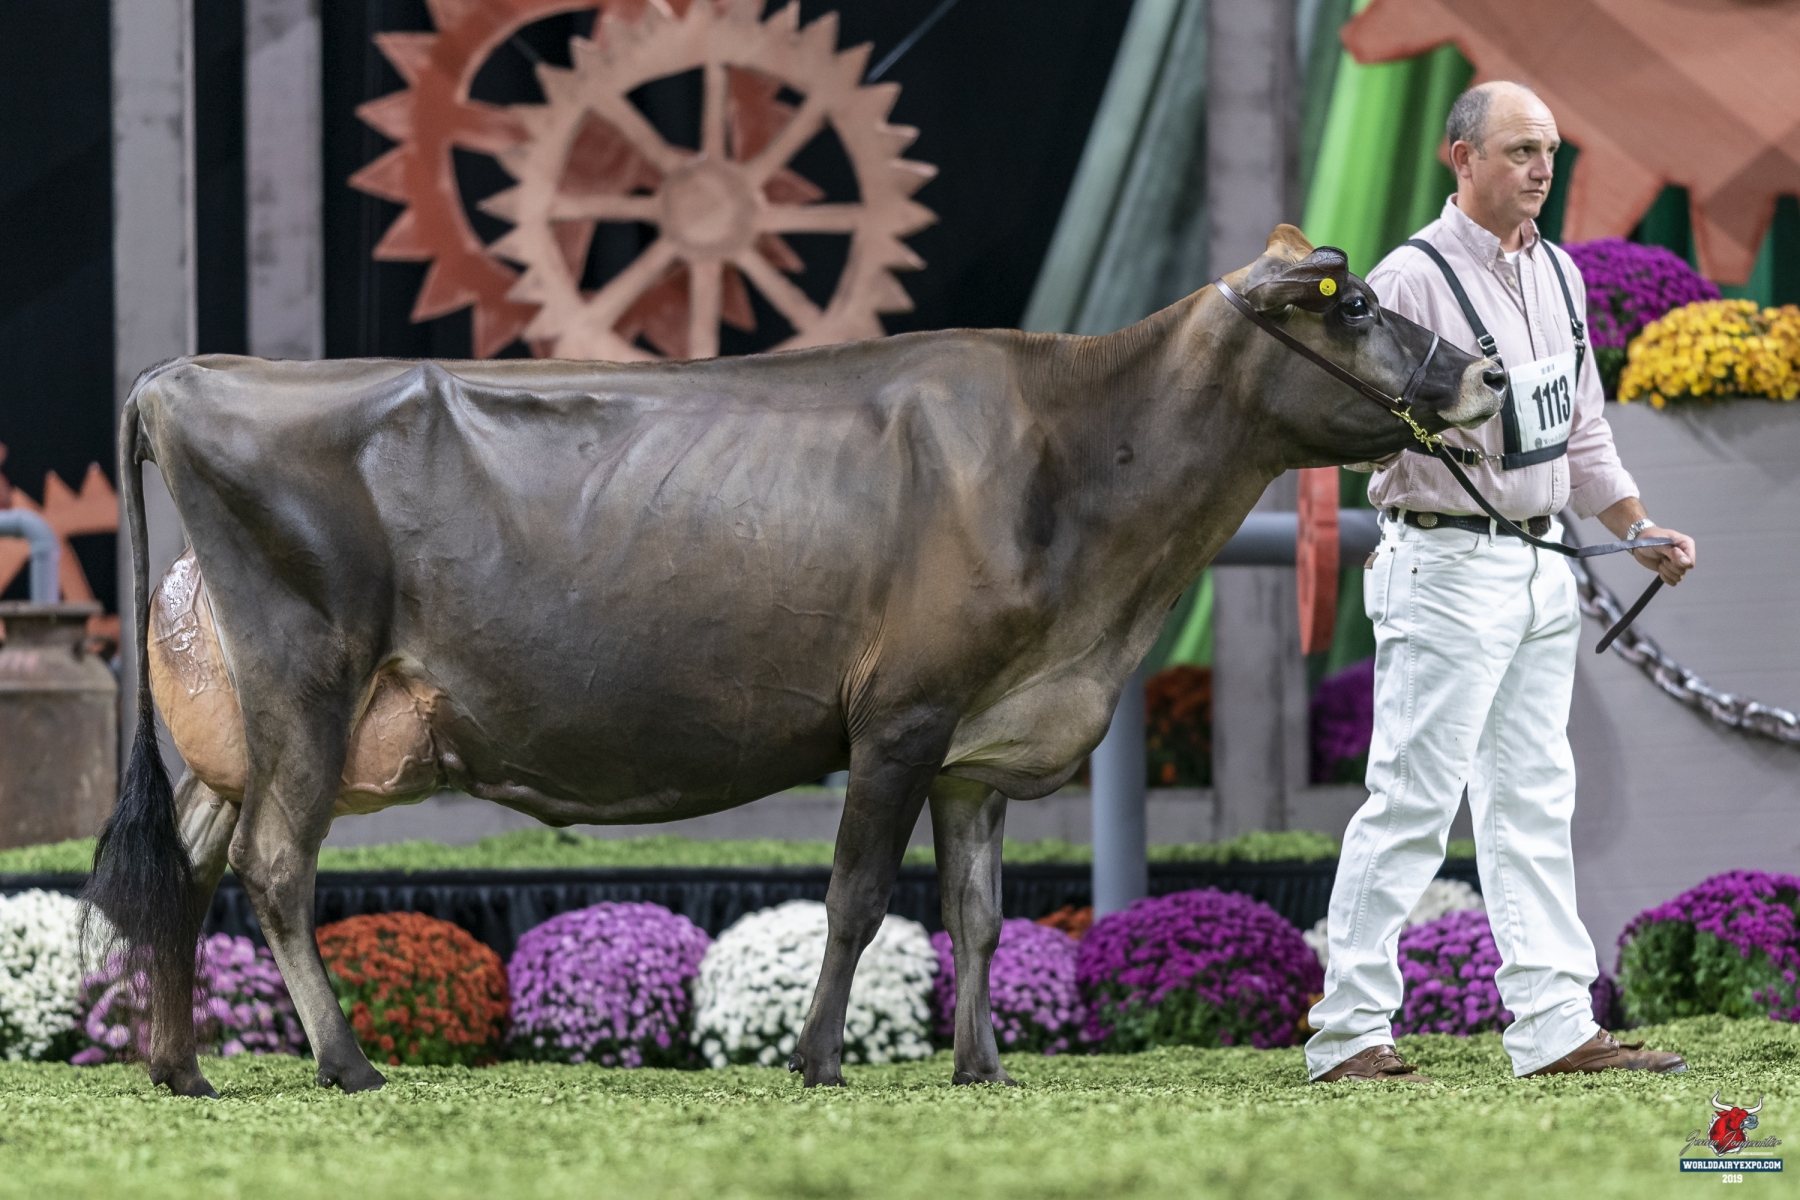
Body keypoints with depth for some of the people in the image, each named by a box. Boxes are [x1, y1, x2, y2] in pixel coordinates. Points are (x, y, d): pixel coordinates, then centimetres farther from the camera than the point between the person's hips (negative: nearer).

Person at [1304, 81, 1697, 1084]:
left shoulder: (1559, 274, 13)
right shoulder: (1412, 279, -12)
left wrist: (1642, 532, 17)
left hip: (1544, 567, 8)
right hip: (1447, 567, -8)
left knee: (1535, 801, 9)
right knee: (1412, 803, -8)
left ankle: (1555, 1027, 10)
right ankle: (1349, 1034, -4)